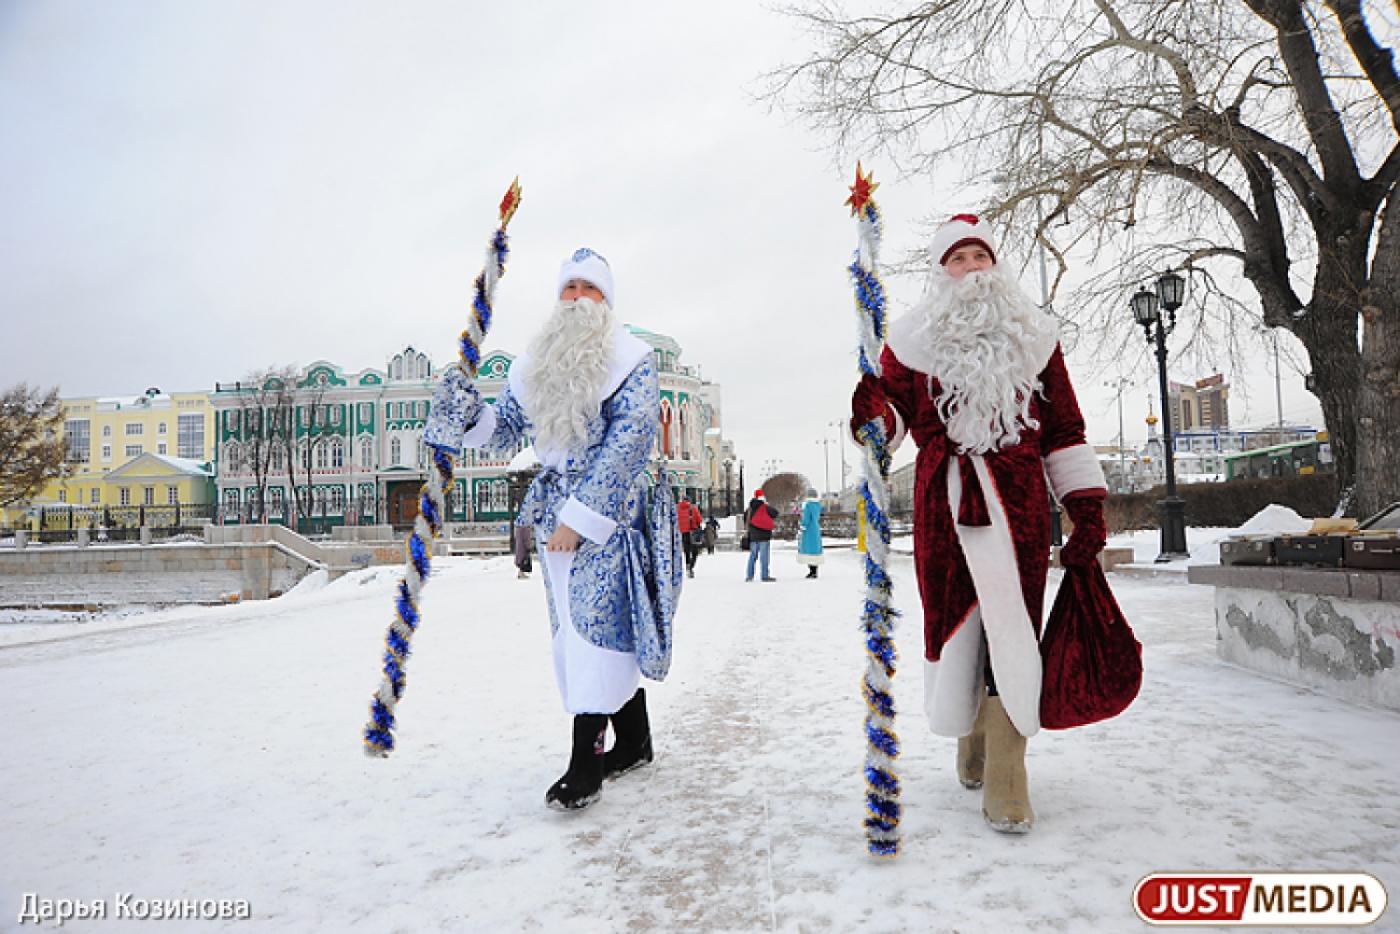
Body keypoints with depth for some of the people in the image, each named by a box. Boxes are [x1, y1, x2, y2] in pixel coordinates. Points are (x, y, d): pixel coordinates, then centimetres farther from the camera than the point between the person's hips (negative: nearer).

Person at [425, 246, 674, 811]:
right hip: (554, 511, 7)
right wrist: (467, 414, -6)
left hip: (610, 511, -6)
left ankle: (585, 764, -3)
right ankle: (633, 742, 24)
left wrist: (579, 517, -19)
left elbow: (626, 443, -14)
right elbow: (504, 431, 18)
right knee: (577, 628, 10)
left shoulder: (631, 359, -5)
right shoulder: (533, 366, 14)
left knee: (597, 626, -10)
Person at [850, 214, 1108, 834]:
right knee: (955, 620, 3)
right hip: (943, 502, 0)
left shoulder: (1030, 336, 14)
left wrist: (1087, 506, 6)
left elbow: (1064, 427, 13)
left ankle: (1005, 785, -2)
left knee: (1010, 626, -6)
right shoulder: (916, 339, 11)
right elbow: (897, 414, 6)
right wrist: (874, 411, -19)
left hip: (1017, 502, 0)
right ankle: (972, 747, 23)